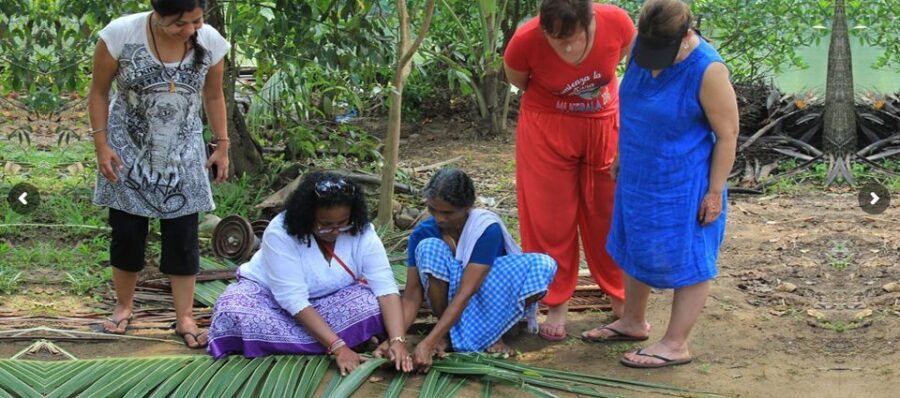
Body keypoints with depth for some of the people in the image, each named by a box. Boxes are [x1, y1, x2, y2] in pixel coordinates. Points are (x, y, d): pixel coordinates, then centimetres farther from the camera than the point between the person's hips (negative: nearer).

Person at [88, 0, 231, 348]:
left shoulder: (211, 42, -14)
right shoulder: (120, 35, -21)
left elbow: (213, 96, 4)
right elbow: (99, 92, -8)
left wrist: (221, 145, 5)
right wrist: (101, 145, -11)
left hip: (182, 156, 1)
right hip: (129, 152, -1)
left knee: (183, 235, 1)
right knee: (127, 232, 6)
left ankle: (185, 318, 9)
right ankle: (124, 305, 27)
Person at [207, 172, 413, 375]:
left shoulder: (361, 232, -20)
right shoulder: (280, 233, -30)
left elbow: (386, 287, -27)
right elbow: (294, 300, -34)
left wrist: (397, 341, -42)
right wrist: (338, 347, -40)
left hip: (325, 300, 3)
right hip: (268, 293, -2)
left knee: (371, 305, -29)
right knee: (232, 314, -34)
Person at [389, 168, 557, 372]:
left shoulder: (487, 229, -26)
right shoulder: (423, 233, -16)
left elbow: (465, 293, -33)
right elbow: (412, 295, -17)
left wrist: (428, 344, -41)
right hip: (449, 303, 1)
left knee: (542, 265, -29)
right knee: (429, 248, -28)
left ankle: (488, 333, -14)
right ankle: (445, 332, -15)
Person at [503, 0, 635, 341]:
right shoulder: (525, 41, -28)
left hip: (605, 124, 2)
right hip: (548, 129, -1)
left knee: (610, 214, 12)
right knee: (551, 219, 5)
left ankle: (619, 297, 30)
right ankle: (557, 304, 20)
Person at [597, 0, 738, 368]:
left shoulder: (707, 71, -24)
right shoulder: (643, 47, -4)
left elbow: (727, 134, -17)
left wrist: (715, 192, -15)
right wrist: (624, 154, 17)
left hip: (683, 184, -8)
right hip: (638, 176, 8)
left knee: (687, 260, 4)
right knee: (635, 248, 21)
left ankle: (675, 345, 12)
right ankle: (633, 321, 39)